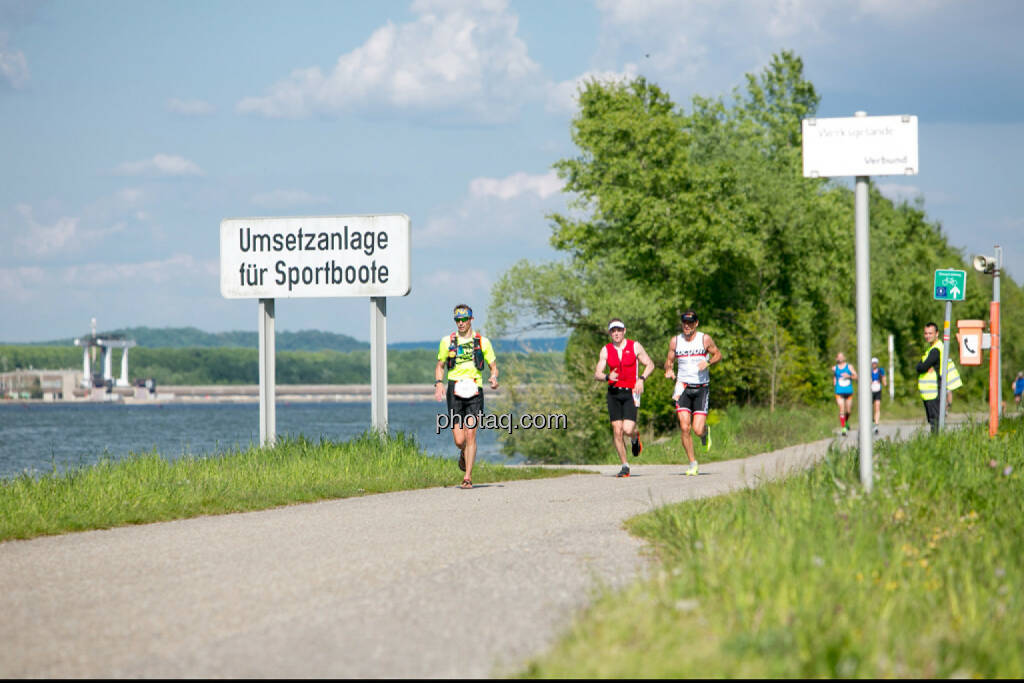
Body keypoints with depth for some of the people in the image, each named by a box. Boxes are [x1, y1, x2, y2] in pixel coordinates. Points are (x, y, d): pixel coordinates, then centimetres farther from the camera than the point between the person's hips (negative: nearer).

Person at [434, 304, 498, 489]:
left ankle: (468, 478, -9)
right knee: (459, 440, -4)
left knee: (470, 435, -13)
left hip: (474, 392, -1)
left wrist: (494, 377, -10)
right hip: (454, 391, 1)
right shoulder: (447, 341, 9)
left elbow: (493, 365, 13)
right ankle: (464, 454, 34)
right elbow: (440, 366, 18)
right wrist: (439, 383, 0)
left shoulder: (482, 342, 7)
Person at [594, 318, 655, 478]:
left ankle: (635, 437, 24)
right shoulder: (606, 350, 5)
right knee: (617, 430, -3)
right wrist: (607, 377, -20)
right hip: (614, 393, 2)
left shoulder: (635, 346, 0)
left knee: (628, 430, -15)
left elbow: (650, 364, 5)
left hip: (631, 393, -2)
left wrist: (641, 379, -12)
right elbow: (597, 374, 3)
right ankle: (625, 466, 8)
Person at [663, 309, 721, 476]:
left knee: (698, 430, -9)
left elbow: (718, 355, 9)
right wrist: (669, 371, -10)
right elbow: (669, 361, 13)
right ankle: (692, 463, 4)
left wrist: (707, 363, -11)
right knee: (685, 427, -11)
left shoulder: (705, 339, -1)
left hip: (701, 387, -2)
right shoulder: (675, 341, 4)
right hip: (683, 387, 2)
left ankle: (706, 430, 29)